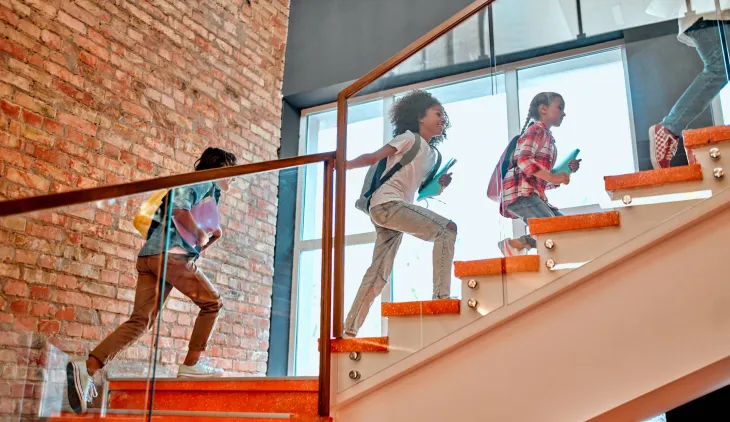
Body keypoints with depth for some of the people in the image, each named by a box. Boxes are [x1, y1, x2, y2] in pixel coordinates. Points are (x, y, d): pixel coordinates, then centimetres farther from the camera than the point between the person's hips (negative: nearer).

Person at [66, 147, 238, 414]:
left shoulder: (207, 192, 33)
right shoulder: (205, 182, 5)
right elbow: (179, 208, -17)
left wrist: (212, 237, 19)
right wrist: (200, 234, -7)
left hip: (150, 256, 9)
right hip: (170, 253, -9)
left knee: (140, 321, 0)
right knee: (212, 302, 5)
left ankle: (87, 368, -12)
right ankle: (191, 364, 5)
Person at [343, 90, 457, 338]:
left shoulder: (432, 154, 21)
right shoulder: (409, 138, -2)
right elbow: (374, 158, -5)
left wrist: (440, 184, 5)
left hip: (396, 207, 9)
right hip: (387, 203, -9)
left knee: (379, 274, 7)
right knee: (447, 228, -19)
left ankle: (349, 329, 10)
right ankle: (441, 295, -26)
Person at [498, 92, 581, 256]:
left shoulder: (548, 138, 25)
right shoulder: (536, 130, -1)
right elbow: (523, 160, -20)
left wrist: (565, 171, 13)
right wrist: (553, 178, -22)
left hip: (535, 196, 10)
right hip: (520, 193, -9)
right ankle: (514, 244, -10)